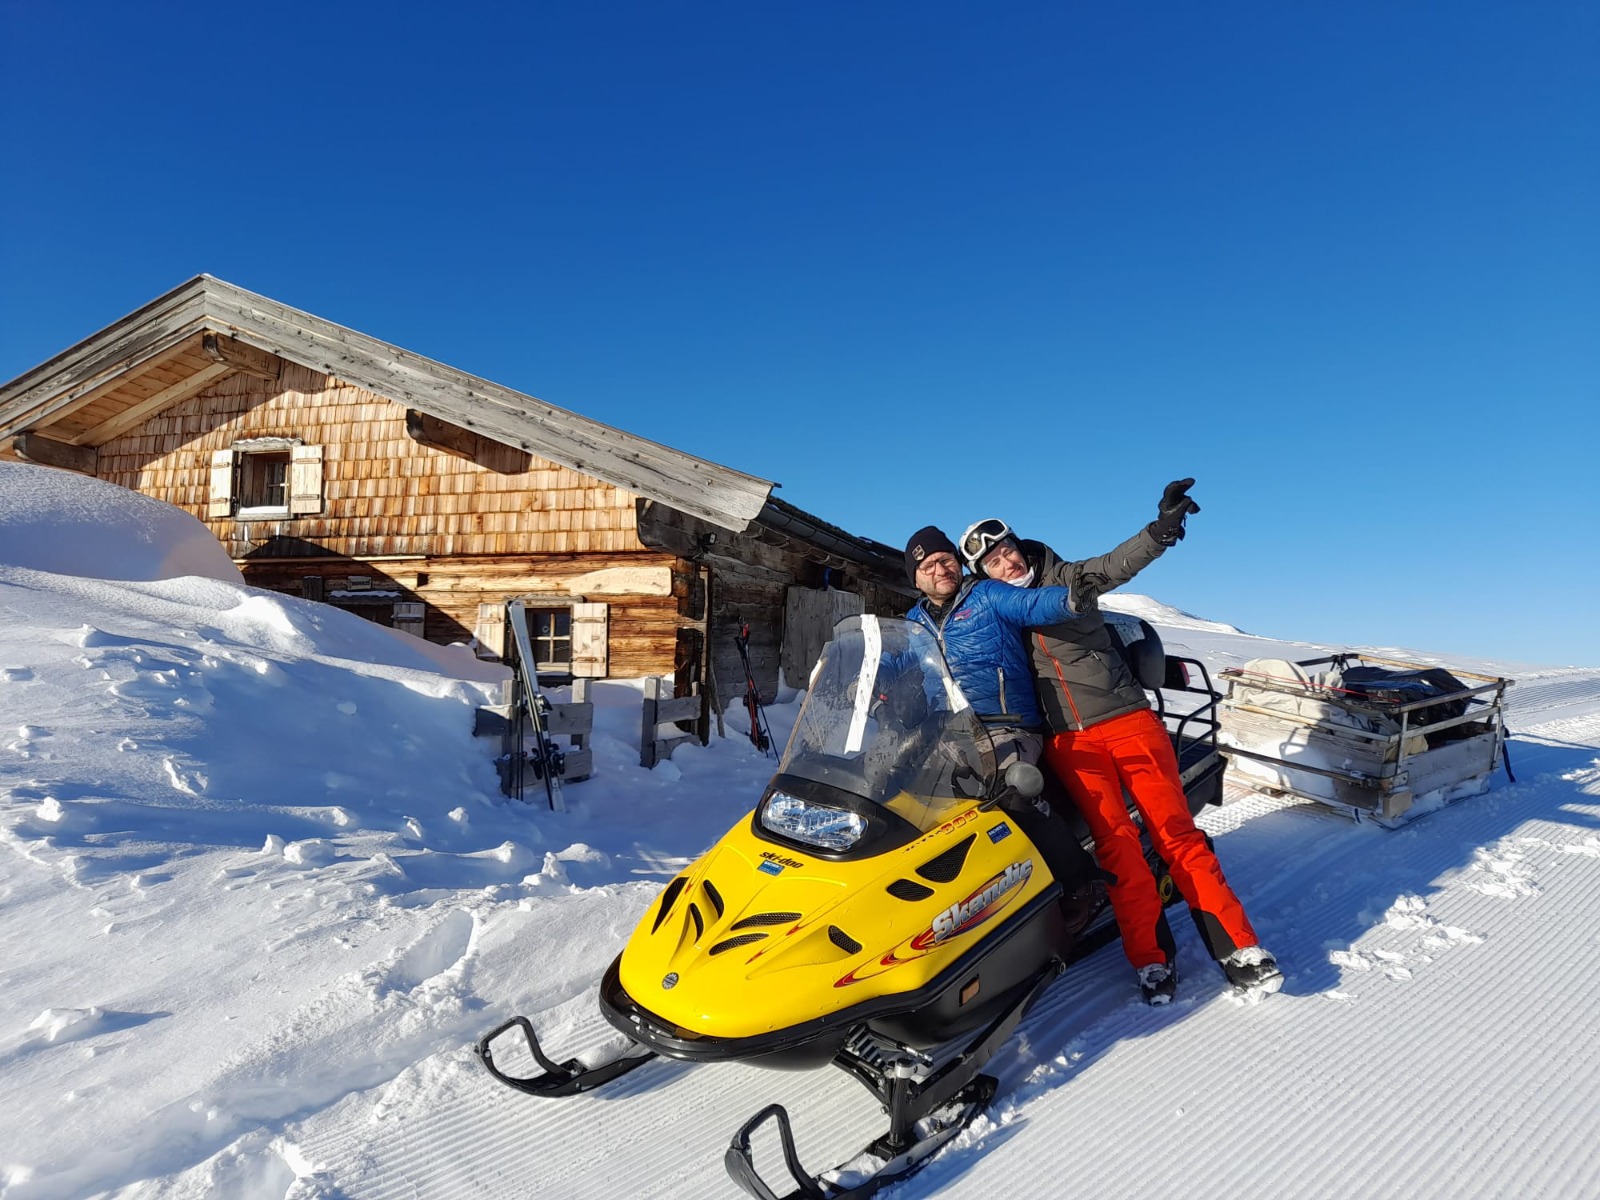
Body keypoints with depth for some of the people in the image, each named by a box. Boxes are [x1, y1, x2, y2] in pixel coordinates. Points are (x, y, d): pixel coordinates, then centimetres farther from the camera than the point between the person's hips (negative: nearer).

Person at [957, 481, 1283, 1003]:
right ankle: (1152, 959, 2)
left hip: (1128, 720, -1)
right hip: (1070, 743, 1)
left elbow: (1117, 564, -12)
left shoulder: (1068, 579, 4)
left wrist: (1162, 528, -29)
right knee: (1116, 843, -8)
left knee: (1175, 832, -2)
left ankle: (1237, 947, 5)